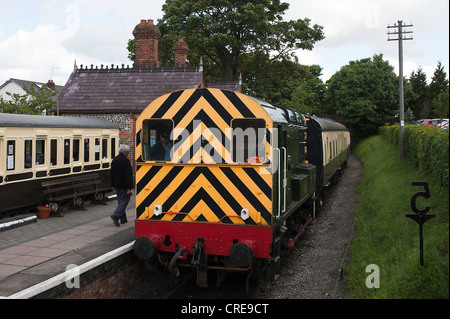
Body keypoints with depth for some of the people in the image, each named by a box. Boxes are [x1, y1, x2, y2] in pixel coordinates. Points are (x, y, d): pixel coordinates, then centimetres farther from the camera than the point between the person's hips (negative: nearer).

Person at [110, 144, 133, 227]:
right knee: (124, 200, -4)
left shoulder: (115, 160, 9)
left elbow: (112, 173, 15)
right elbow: (128, 175, -19)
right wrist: (129, 188, -18)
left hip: (117, 185, 8)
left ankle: (123, 219, 19)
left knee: (121, 201, 14)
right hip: (123, 185, -8)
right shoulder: (126, 161, -17)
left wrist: (113, 185, 21)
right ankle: (116, 215, -18)